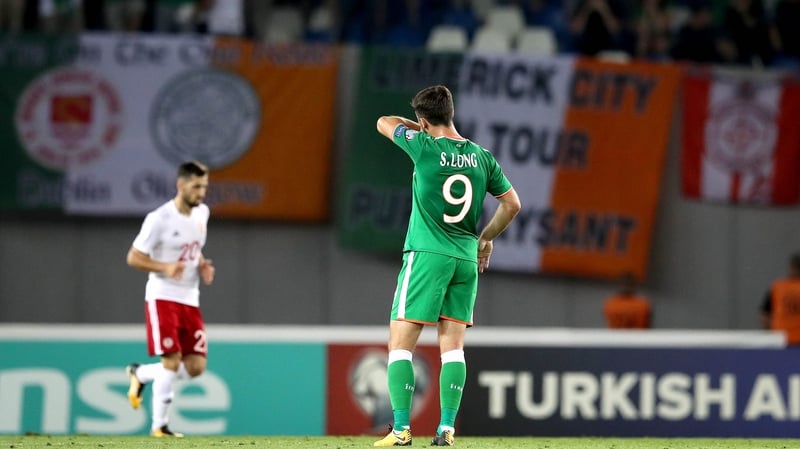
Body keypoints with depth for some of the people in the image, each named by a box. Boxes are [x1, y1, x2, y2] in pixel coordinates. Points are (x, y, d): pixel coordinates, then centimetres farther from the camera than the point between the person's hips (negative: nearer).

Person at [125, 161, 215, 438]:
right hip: (163, 298, -7)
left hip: (190, 300, 7)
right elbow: (133, 258, -10)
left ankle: (140, 374, 24)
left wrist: (203, 266, 3)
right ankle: (159, 425, 0)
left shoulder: (202, 213, 8)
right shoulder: (160, 219, -14)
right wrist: (165, 267, -25)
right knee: (172, 361, -13)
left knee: (196, 367, 0)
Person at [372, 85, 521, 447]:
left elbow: (384, 123, 9)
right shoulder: (481, 157, 6)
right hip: (467, 259, 5)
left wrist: (422, 129, 22)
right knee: (453, 346, 7)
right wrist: (486, 237, 26)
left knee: (400, 345, -1)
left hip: (427, 255, -5)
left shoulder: (426, 148, -8)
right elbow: (512, 204, 14)